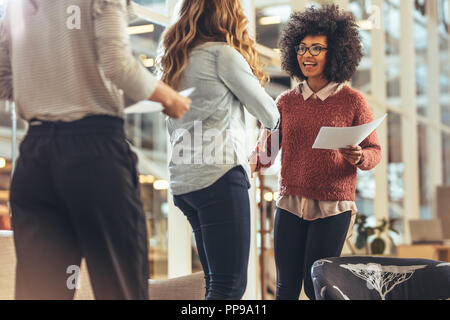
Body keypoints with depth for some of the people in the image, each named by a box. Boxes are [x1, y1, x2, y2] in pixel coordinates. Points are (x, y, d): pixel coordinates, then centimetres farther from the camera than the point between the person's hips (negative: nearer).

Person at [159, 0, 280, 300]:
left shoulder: (176, 62, 18)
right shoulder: (222, 53, -4)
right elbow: (267, 111, 4)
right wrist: (275, 121, 26)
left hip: (182, 180, 9)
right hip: (219, 175, -9)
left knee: (217, 282, 13)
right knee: (230, 285, -11)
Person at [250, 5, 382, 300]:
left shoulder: (352, 101, -2)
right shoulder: (286, 102, 7)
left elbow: (375, 150, 1)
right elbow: (266, 152, 6)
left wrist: (359, 158, -21)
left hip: (333, 208, -3)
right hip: (290, 205, 3)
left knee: (316, 285, -2)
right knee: (286, 286, 4)